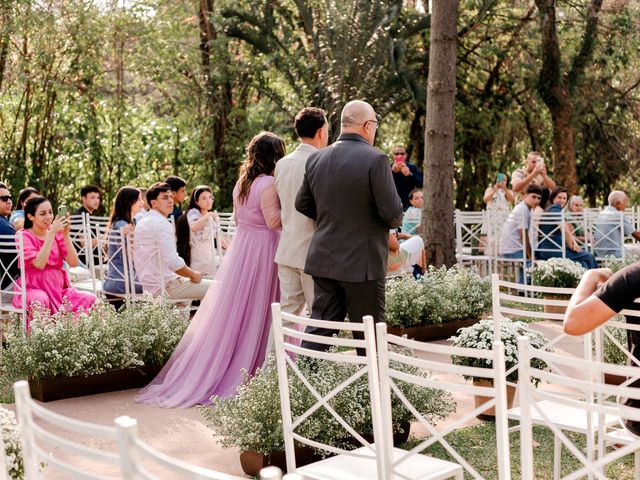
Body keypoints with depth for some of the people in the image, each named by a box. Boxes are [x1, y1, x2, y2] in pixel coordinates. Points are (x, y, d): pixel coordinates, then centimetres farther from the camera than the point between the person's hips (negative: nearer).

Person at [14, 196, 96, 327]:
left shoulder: (57, 234, 8)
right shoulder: (24, 236, -4)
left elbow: (73, 263, -3)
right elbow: (39, 264, -22)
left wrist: (66, 234, -12)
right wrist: (52, 233, -21)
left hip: (59, 288, 5)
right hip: (33, 289, -4)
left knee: (90, 299, -19)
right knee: (41, 300, -38)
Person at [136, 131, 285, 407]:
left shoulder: (242, 182, 9)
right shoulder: (269, 184, -16)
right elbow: (274, 221, -20)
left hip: (241, 245, 8)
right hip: (263, 249, -8)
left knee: (230, 310, 13)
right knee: (257, 311, 1)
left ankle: (210, 370, 18)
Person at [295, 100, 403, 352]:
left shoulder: (316, 159, 5)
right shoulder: (375, 159, -14)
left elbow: (302, 205, 13)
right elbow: (392, 212, -16)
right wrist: (394, 221, 7)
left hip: (323, 259, 6)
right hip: (362, 263, -6)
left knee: (320, 327, 9)